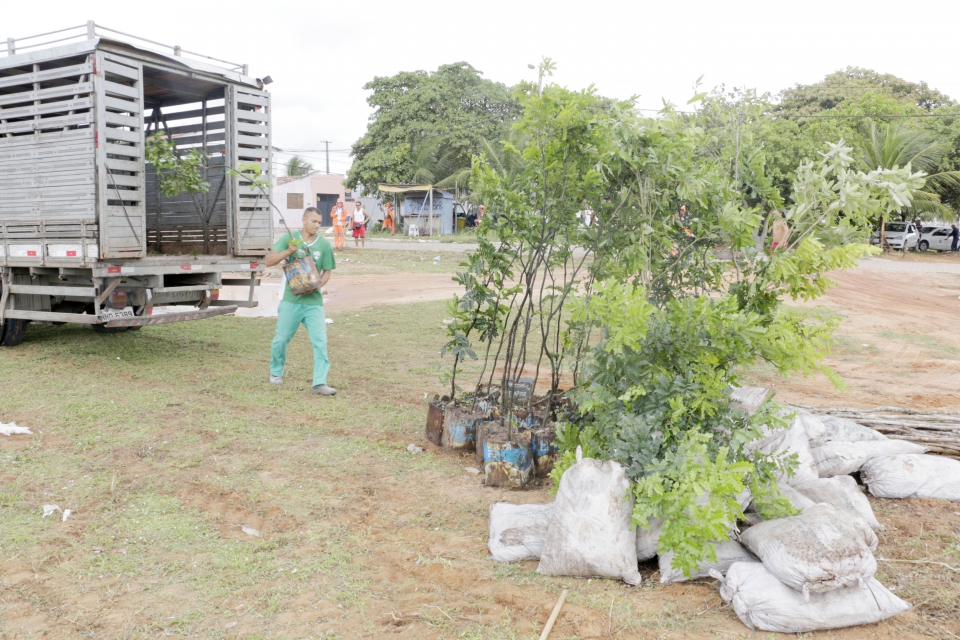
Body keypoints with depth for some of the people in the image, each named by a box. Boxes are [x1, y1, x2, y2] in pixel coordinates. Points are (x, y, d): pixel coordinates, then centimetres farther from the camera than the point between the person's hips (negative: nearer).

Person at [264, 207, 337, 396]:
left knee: (320, 341, -9)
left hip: (314, 301, 0)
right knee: (281, 339, 10)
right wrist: (288, 251, -20)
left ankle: (319, 383, -6)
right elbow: (268, 261, -4)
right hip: (290, 300, 0)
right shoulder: (289, 239, -1)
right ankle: (276, 372, 35)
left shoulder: (324, 244, 0)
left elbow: (327, 272, 5)